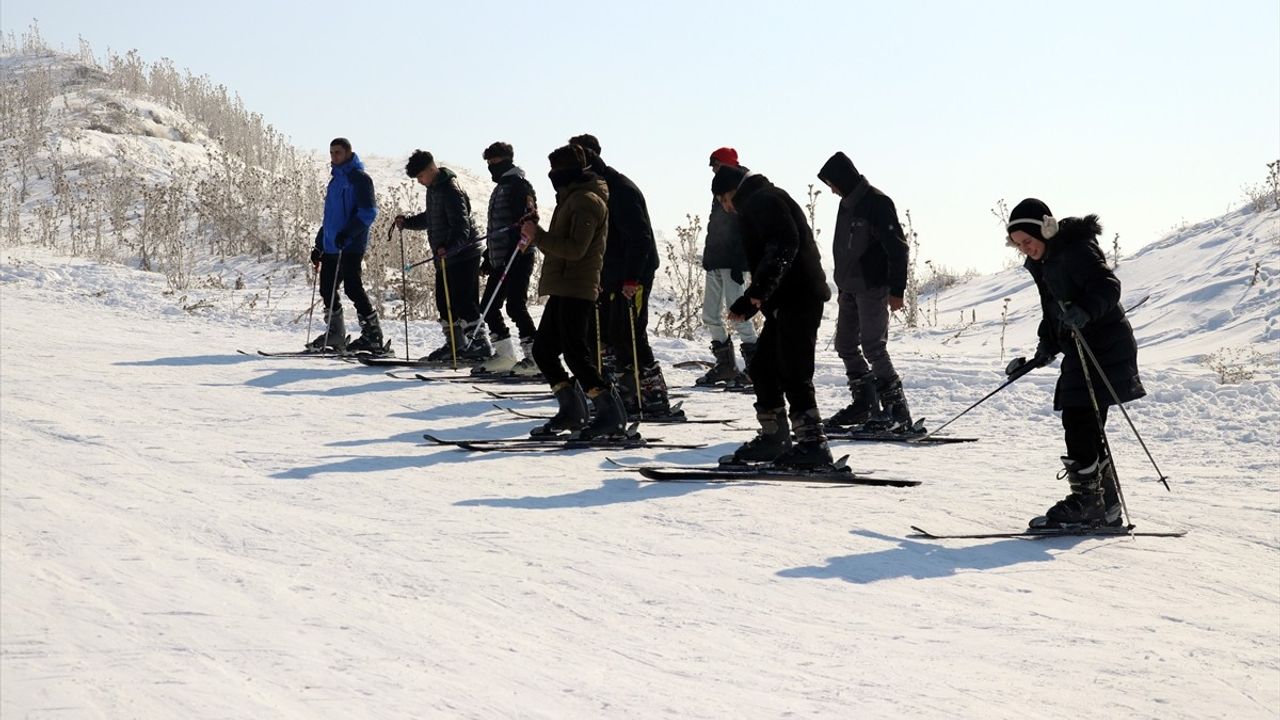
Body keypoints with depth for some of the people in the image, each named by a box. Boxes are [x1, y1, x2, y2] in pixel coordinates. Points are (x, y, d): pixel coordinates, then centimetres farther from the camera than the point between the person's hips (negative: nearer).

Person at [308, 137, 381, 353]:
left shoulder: (360, 178, -6)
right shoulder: (335, 179, 21)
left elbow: (368, 212, -15)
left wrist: (347, 232, -26)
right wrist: (319, 244, 25)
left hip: (351, 246, -9)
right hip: (331, 246, 9)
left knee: (353, 288, -12)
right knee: (327, 289, 8)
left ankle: (373, 335, -8)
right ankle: (335, 335, 16)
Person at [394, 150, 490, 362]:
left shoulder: (450, 190, -17)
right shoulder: (433, 189, 13)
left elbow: (462, 227, -24)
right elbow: (430, 218, 28)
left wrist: (449, 247, -39)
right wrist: (407, 222, 13)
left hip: (463, 255, -10)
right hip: (445, 257, 10)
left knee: (464, 303, -11)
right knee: (444, 303, 12)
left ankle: (480, 345, -7)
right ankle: (455, 345, 20)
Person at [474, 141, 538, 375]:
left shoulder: (519, 185, -6)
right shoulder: (500, 188, 23)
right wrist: (488, 257, 28)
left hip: (517, 258, -10)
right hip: (499, 259, 10)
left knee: (515, 305, -15)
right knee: (489, 307, 8)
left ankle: (533, 355, -11)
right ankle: (505, 355, 14)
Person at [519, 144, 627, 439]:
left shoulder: (586, 201, -13)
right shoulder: (573, 197, 21)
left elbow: (575, 249, -21)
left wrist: (538, 236, -17)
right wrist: (538, 237, 11)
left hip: (577, 290, -11)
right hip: (563, 289, 11)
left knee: (575, 353, -11)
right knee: (542, 349, 10)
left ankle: (611, 414, -8)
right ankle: (571, 410, 16)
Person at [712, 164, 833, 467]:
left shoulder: (763, 200, -6)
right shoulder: (756, 206, 27)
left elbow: (785, 244, -22)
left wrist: (760, 288, -29)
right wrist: (745, 305, 29)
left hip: (798, 300, -11)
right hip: (784, 304, 11)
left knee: (793, 374, -12)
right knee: (763, 368, 15)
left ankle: (812, 442, -13)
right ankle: (774, 437, 22)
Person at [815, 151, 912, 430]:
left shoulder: (877, 203, -13)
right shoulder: (847, 204, 14)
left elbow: (897, 248, -16)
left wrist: (897, 289, -18)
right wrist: (842, 287, 22)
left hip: (872, 289, -9)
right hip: (850, 289, 9)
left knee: (873, 348, -12)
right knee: (846, 345, 10)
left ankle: (898, 410, -7)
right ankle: (864, 403, 19)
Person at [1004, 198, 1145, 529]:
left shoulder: (1076, 250, -14)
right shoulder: (1042, 262, 15)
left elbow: (1108, 286, -26)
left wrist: (1086, 312, -42)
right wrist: (1045, 350, 17)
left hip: (1105, 347, -10)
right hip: (1079, 351, 10)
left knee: (1080, 420, -15)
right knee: (1086, 427, 9)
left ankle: (1087, 498, -11)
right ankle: (1106, 506, 15)